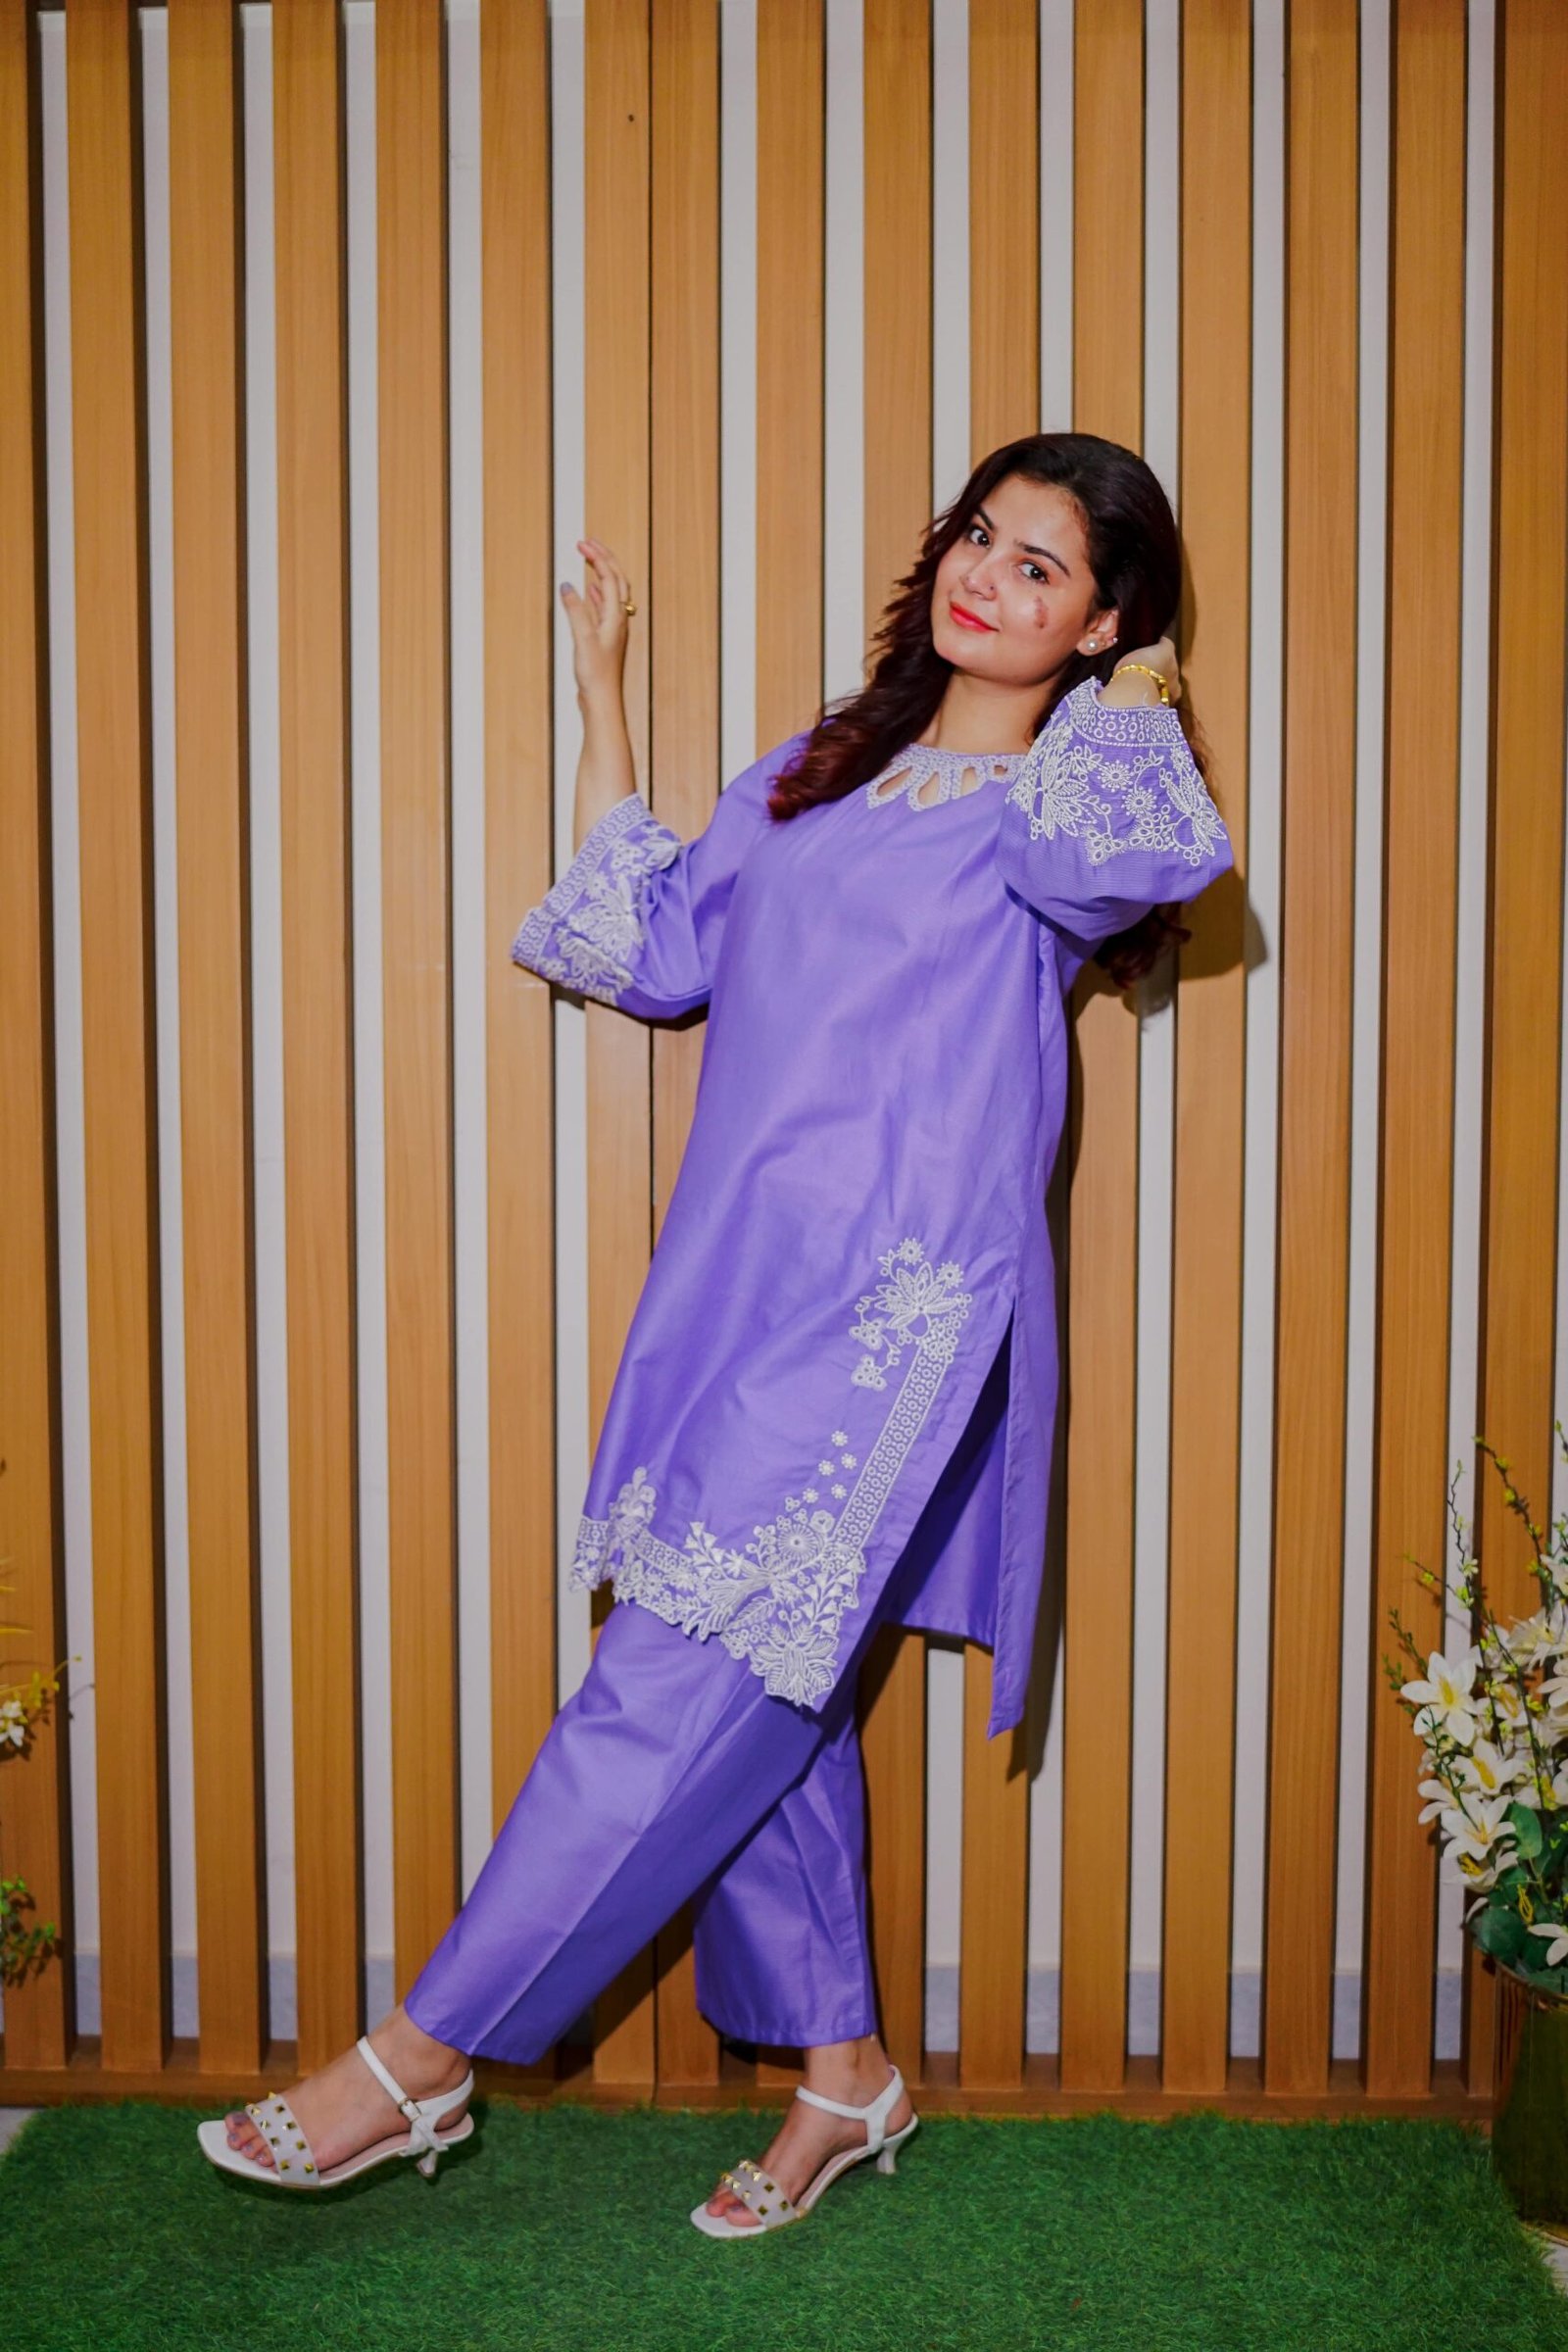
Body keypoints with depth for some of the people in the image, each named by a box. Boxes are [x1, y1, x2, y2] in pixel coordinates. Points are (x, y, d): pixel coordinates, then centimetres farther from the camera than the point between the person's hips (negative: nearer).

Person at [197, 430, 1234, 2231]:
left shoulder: (1067, 801, 1)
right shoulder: (812, 776, 20)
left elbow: (1140, 855, -23)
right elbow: (649, 948, 21)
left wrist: (1131, 707, -2)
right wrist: (600, 697, 24)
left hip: (897, 1313, -7)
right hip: (739, 1287, 7)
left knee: (679, 1690, -7)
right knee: (758, 1694, 9)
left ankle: (423, 2055, 3)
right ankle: (841, 2068, 24)